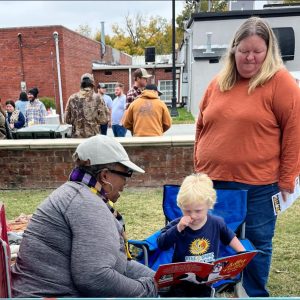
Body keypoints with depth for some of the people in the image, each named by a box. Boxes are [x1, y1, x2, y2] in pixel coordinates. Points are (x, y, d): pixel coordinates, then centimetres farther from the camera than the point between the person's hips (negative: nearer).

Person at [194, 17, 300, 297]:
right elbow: (201, 127, 14)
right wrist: (199, 165, 11)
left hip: (257, 185, -4)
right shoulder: (218, 84, 8)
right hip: (212, 181, 5)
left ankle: (256, 293, 35)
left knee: (256, 244, 12)